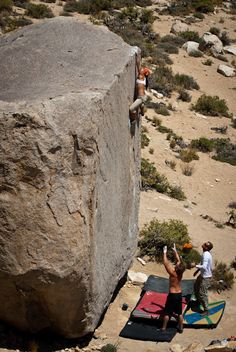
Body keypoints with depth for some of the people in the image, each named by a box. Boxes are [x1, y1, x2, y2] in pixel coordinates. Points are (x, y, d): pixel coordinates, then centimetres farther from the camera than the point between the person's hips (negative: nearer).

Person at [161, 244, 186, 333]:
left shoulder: (173, 273, -24)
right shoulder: (180, 272, -9)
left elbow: (166, 263, -20)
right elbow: (178, 260, 3)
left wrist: (164, 253, -13)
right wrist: (175, 251, 10)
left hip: (172, 295, -5)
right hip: (179, 294, 6)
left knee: (167, 312, 8)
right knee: (179, 312, 16)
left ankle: (164, 327, 18)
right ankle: (180, 327, 24)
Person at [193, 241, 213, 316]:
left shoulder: (206, 255, -29)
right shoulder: (206, 254, 2)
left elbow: (204, 267, -36)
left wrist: (195, 266, -25)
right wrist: (197, 270, 16)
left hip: (206, 277, -10)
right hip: (203, 274, 10)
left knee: (202, 293, -3)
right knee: (196, 286, 28)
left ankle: (206, 310, 8)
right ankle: (198, 301, 50)